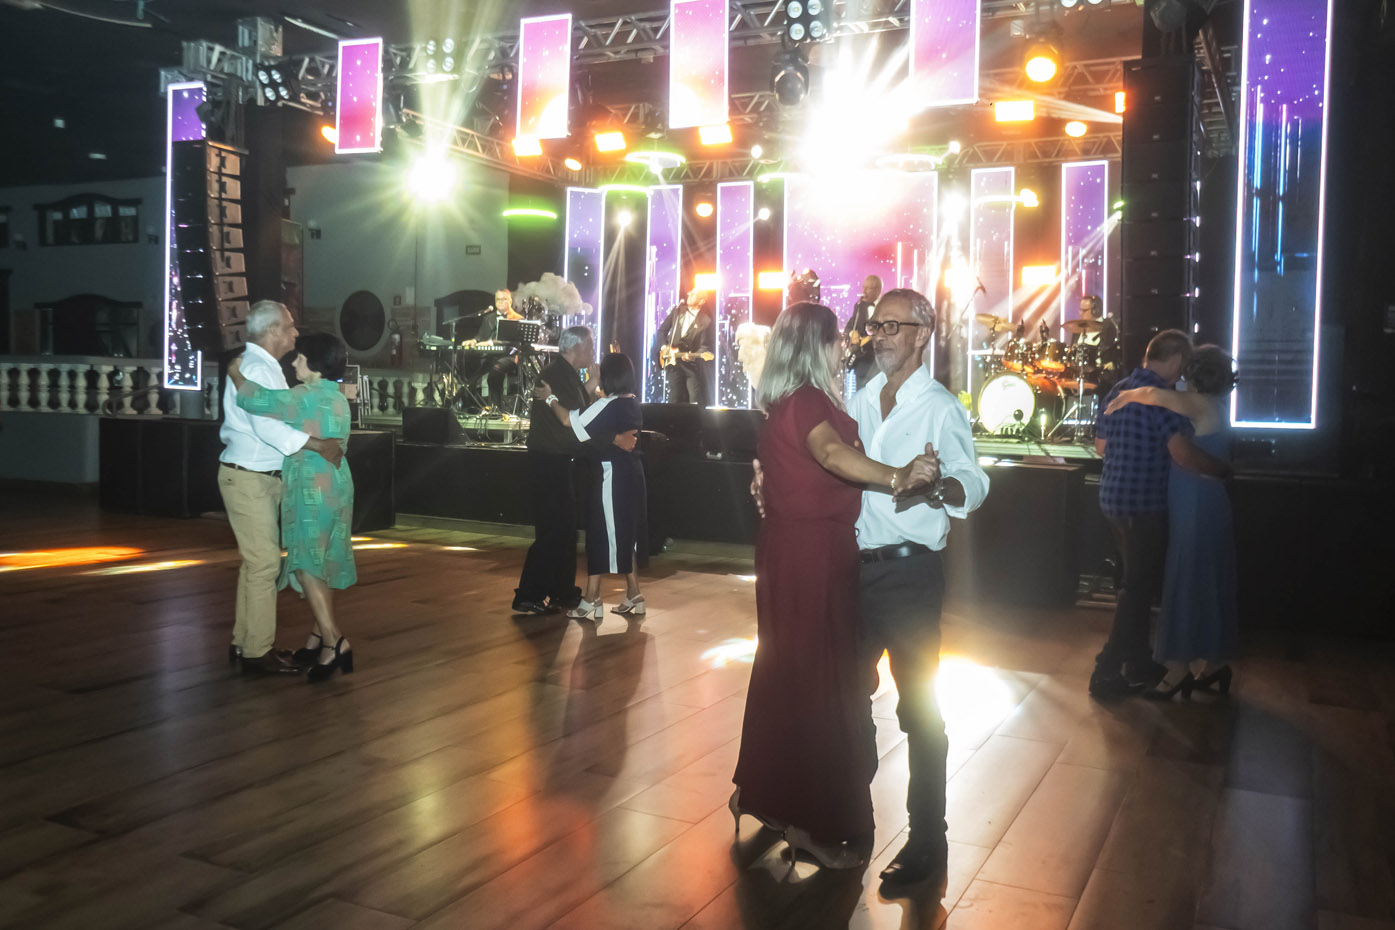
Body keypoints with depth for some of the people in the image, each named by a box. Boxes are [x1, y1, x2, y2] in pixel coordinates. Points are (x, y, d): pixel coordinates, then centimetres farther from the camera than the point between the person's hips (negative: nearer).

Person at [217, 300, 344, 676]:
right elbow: (267, 426, -28)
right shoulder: (256, 368, -17)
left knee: (256, 562, 16)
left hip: (260, 479, 11)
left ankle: (243, 643, 25)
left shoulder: (265, 367, 16)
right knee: (264, 563, -7)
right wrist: (318, 445, -27)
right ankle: (258, 652, 0)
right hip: (248, 479, -11)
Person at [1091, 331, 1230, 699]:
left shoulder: (1117, 390, 10)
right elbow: (1182, 453, -25)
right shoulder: (1162, 397, -17)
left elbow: (1100, 445, 19)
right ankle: (1107, 672, 3)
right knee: (1138, 588, 0)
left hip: (1112, 499, 9)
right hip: (1145, 505, -9)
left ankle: (1139, 663, 29)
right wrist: (1220, 468, -9)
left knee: (1136, 583, 19)